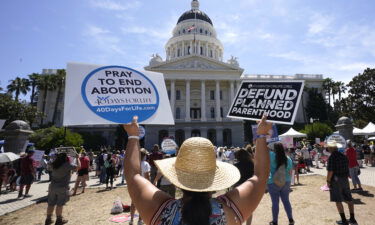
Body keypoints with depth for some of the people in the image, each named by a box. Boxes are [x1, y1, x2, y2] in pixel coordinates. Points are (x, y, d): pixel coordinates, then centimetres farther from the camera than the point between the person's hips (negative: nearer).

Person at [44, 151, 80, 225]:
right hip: (62, 187, -6)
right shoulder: (68, 165, -16)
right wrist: (77, 158, 5)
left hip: (52, 186, 6)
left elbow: (49, 167, 26)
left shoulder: (53, 165, 2)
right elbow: (78, 166, -8)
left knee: (51, 204, 14)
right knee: (60, 204, 5)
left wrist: (56, 158, 26)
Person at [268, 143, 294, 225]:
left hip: (273, 183, -4)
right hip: (285, 183, 4)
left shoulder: (272, 156, -16)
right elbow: (290, 172, 6)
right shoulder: (288, 159, -3)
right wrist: (288, 181, 18)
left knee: (275, 202, 7)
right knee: (286, 201, 19)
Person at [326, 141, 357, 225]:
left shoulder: (332, 157, -18)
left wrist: (328, 181, -10)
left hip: (336, 180, -7)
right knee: (349, 199, 15)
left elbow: (330, 171, -20)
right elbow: (347, 168, 13)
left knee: (338, 201, 3)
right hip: (345, 179, 8)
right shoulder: (344, 156, 5)